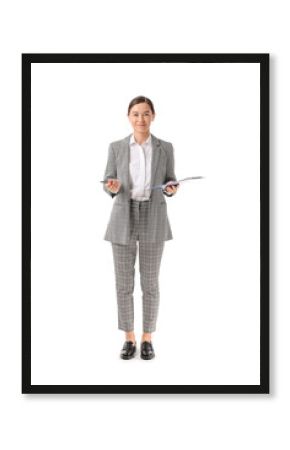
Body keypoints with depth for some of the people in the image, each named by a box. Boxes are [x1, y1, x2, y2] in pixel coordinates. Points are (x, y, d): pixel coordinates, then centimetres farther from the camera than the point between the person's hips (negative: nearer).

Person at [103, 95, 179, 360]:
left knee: (150, 282, 3)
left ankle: (147, 339, 17)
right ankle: (129, 339, 17)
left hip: (153, 218, 0)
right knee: (124, 282, 2)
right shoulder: (117, 147, 3)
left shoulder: (165, 148, 3)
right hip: (123, 218, 0)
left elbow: (169, 184, 7)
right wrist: (112, 187, -19)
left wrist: (171, 189, -17)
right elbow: (109, 184, 5)